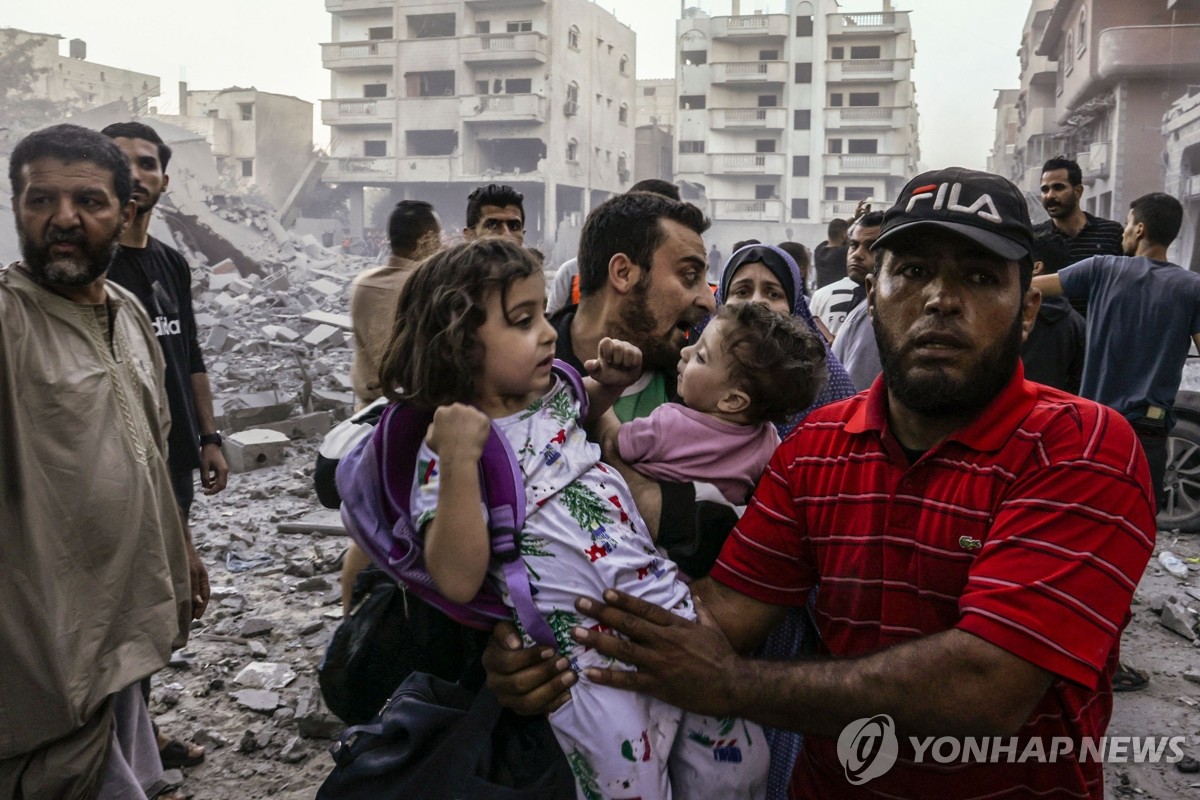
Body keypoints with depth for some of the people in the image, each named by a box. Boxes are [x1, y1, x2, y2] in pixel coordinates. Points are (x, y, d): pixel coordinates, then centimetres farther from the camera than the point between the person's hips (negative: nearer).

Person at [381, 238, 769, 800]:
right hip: (586, 654, -6)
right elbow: (458, 581, -21)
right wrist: (459, 460, -29)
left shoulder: (554, 394, 8)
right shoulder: (445, 450, -10)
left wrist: (609, 383, 12)